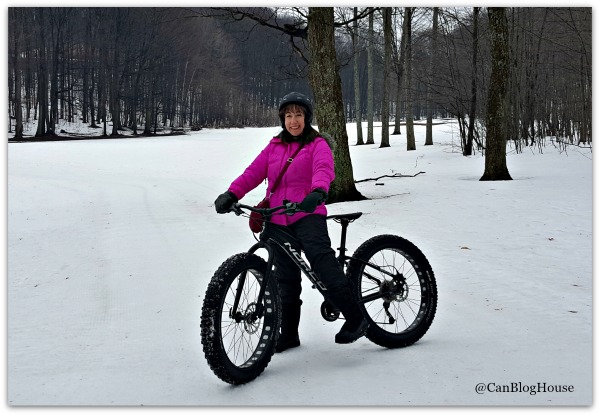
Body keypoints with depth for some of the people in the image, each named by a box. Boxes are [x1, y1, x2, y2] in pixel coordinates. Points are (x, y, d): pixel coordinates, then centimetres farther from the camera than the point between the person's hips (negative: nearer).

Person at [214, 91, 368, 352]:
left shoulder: (318, 145, 3)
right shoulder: (274, 146, 16)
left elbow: (324, 170, -17)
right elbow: (254, 172, 6)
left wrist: (317, 192, -39)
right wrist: (231, 194, -11)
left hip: (307, 215, -5)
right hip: (277, 221, 5)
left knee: (321, 259, -27)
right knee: (286, 280, 9)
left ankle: (355, 318, -24)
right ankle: (288, 334, 21)